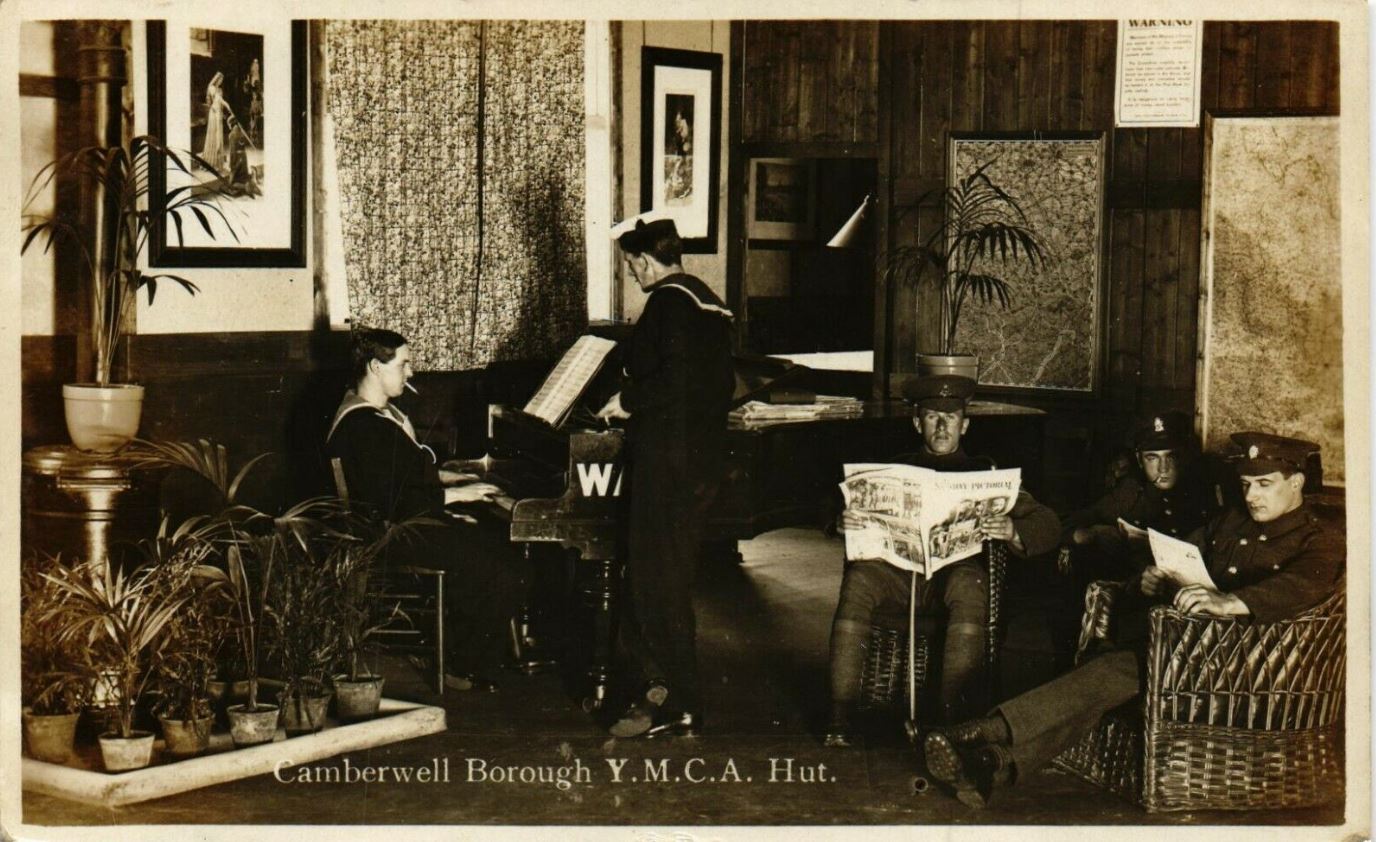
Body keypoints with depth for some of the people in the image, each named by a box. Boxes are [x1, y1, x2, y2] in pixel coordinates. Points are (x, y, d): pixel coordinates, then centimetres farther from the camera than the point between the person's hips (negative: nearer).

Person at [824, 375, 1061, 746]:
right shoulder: (897, 469, 24)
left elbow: (1048, 525, 9)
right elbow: (858, 512, 15)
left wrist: (1011, 530, -15)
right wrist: (845, 521, -12)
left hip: (957, 568, -1)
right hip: (899, 568, 1)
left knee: (969, 585, -37)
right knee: (858, 578, -32)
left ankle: (954, 719, -41)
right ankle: (840, 715, -34)